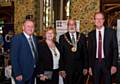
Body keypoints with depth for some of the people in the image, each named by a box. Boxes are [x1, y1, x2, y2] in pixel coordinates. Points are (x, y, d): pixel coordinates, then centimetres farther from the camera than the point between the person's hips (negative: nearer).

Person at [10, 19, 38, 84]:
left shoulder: (34, 38, 8)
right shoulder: (17, 38, -13)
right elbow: (14, 58, -16)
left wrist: (36, 69, 7)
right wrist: (17, 74, -18)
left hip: (33, 72, 7)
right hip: (22, 74, -6)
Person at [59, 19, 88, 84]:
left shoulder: (82, 37, 5)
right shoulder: (62, 37, 1)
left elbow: (85, 53, 5)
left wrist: (85, 67, 2)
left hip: (79, 68, 1)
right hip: (67, 68, -1)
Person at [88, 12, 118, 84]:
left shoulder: (111, 32, -2)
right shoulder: (91, 34, 5)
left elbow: (115, 49, -2)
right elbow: (90, 50, 7)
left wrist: (114, 65, -9)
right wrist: (90, 66, 4)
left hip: (107, 63, -2)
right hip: (95, 63, 2)